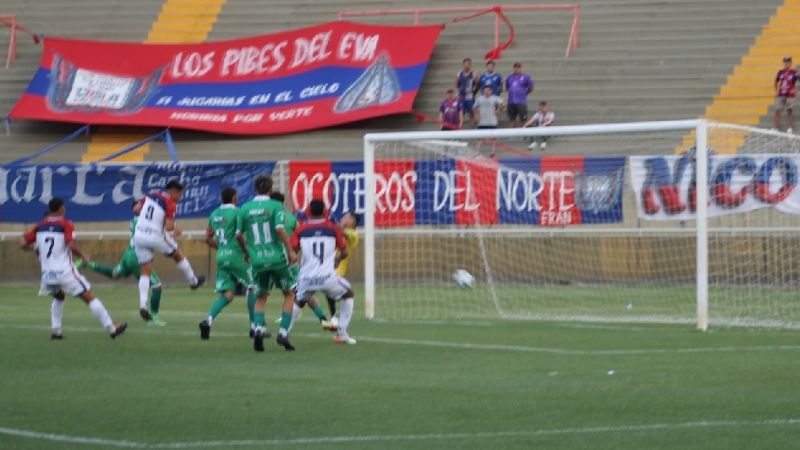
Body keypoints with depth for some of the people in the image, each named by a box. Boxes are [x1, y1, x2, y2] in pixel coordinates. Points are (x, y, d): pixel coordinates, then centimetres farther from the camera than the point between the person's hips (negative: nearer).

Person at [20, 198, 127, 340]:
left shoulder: (40, 226, 7)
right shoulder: (66, 225, -6)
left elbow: (23, 243, 3)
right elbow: (71, 245, -21)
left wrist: (34, 247, 22)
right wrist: (84, 256, -5)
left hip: (47, 274, 5)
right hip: (65, 272, -5)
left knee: (59, 297, 32)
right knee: (89, 297, 1)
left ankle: (56, 330, 21)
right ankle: (111, 328, 1)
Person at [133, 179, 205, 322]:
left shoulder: (151, 195, 8)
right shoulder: (169, 203, -10)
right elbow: (169, 227, -17)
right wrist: (176, 231, 5)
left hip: (139, 234, 5)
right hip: (155, 236, -5)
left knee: (145, 272, 6)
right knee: (178, 255, 23)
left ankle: (143, 305, -8)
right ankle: (193, 281, 41)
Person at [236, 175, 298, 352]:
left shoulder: (245, 209, 5)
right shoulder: (275, 206, -5)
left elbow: (238, 235, 7)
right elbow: (280, 229, -17)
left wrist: (246, 252, 24)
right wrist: (290, 250, -9)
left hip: (257, 260, 3)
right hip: (277, 258, -3)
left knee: (261, 297, 18)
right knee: (289, 294, 13)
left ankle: (258, 328, -6)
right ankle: (283, 332, 0)